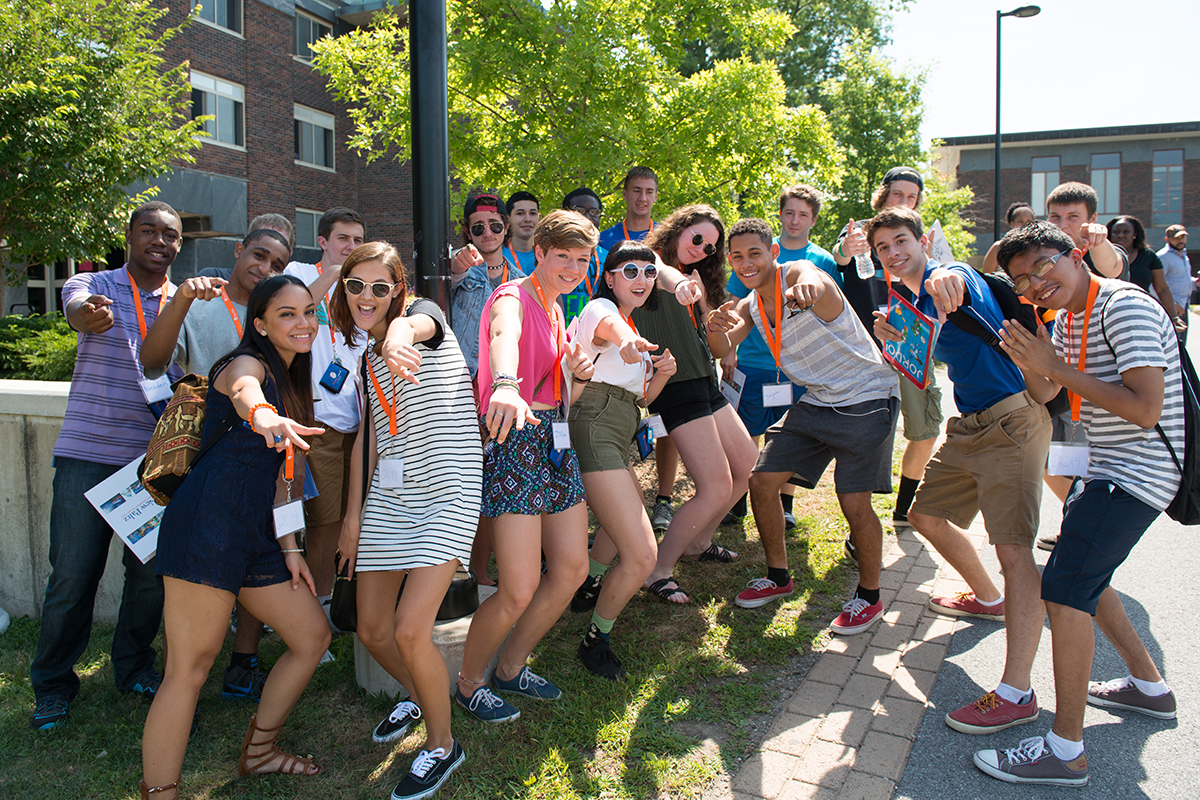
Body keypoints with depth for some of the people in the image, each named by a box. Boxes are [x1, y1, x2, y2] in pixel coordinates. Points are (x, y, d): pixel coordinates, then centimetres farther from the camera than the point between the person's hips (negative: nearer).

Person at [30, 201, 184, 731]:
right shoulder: (91, 286, 3)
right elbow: (78, 311, -21)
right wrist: (91, 314, -44)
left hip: (156, 458, 2)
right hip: (88, 455, -2)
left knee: (151, 574, 7)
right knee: (72, 577, 2)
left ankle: (134, 668, 30)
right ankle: (53, 684, 22)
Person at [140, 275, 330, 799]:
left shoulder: (293, 383, 21)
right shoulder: (247, 364, -3)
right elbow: (243, 392, -31)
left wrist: (289, 548, 16)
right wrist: (263, 416, -54)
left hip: (255, 534, 9)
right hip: (208, 524, -9)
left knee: (313, 636, 13)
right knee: (191, 667, -8)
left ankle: (259, 750, 29)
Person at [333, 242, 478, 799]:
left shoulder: (422, 314, -5)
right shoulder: (368, 355, 15)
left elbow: (411, 322, -32)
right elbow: (368, 435, 16)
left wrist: (399, 339, -57)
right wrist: (353, 512, 12)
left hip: (446, 493, -7)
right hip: (388, 496, 7)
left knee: (410, 631, -15)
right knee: (371, 630, 9)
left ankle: (442, 744, 9)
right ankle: (417, 695, 40)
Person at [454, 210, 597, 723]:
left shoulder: (554, 309, 17)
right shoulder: (514, 298, -11)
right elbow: (503, 338, -37)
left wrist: (579, 372, 1)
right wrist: (506, 386, -59)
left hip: (555, 440, 9)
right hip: (515, 437, -9)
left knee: (572, 569, 11)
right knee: (520, 590, -8)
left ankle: (511, 667, 30)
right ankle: (469, 683, 18)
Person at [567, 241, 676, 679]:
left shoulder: (636, 327, 23)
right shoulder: (600, 309, -6)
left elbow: (641, 398, 23)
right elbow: (612, 326, -34)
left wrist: (661, 373, 0)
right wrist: (628, 341, -59)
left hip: (617, 439, 10)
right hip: (594, 430, -10)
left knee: (634, 518, 33)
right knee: (641, 555, -16)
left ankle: (590, 585, 54)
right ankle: (595, 640, 6)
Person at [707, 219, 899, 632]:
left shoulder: (798, 273, -19)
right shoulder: (751, 305, 4)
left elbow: (813, 281, -44)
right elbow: (722, 349, -6)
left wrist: (807, 287, -69)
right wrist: (716, 326, -29)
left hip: (867, 399, -7)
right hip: (815, 400, 7)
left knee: (854, 502, -12)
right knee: (761, 481, 2)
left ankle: (869, 595, 14)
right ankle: (778, 576, 23)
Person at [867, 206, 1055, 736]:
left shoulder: (952, 276, -9)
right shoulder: (914, 304, 18)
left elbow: (956, 283, -34)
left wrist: (945, 281, -60)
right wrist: (892, 337, -12)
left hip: (1011, 420, -10)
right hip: (968, 425, 10)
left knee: (1014, 548, -17)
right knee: (926, 515, 20)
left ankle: (1017, 692, -18)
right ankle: (988, 598, 43)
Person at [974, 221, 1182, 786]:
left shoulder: (1125, 307, -19)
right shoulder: (1068, 321, 11)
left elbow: (1145, 409, -27)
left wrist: (1056, 367, -22)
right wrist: (1028, 362, -4)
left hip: (1135, 474, -10)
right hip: (1106, 468, 10)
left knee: (1064, 588, -15)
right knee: (1084, 579, 22)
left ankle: (1065, 751, -9)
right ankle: (1149, 686, 41)